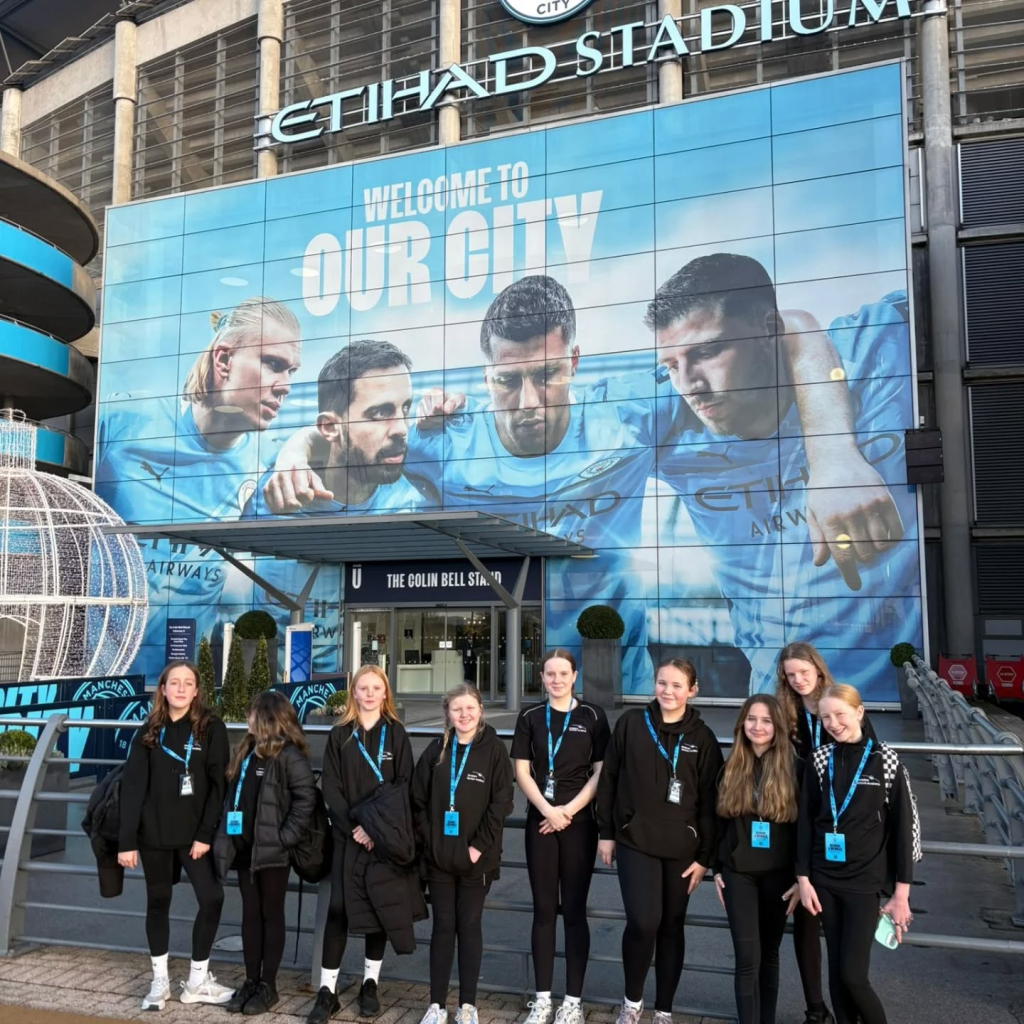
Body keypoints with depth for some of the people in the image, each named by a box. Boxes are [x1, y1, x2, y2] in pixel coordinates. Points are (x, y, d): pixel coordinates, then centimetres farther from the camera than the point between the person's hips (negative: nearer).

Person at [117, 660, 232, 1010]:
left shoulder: (211, 728, -3)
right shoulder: (150, 731, 3)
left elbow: (218, 784, -6)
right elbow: (132, 786, -1)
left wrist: (206, 834, -13)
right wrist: (126, 840, -7)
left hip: (195, 833, -1)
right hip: (154, 833, 2)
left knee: (212, 898, -8)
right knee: (158, 902, 11)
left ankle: (197, 980, 8)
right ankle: (160, 981, 25)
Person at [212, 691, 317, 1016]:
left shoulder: (288, 755, -14)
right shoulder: (246, 750, 13)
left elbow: (306, 799, -19)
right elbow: (233, 794, 17)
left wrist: (285, 837, -19)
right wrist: (226, 836, 10)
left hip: (272, 851, -7)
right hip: (245, 848, 8)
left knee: (271, 916, 5)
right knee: (250, 915, 14)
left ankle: (268, 986, 15)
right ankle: (251, 981, 25)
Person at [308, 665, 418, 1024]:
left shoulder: (396, 733, 2)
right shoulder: (339, 735, 4)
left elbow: (404, 785, -3)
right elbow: (330, 787, -1)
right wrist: (353, 826, -13)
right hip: (348, 834, 0)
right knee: (338, 909, -3)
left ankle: (370, 984, 21)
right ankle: (327, 991, 5)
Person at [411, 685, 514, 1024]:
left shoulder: (494, 749, -5)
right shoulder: (436, 750, 4)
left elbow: (501, 803, -8)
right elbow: (418, 799, 5)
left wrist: (480, 846, -12)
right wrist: (427, 840, -4)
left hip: (476, 857, -2)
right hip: (438, 855, 2)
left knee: (469, 926, 6)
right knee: (443, 927, 8)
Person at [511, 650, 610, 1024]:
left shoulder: (592, 717, 0)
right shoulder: (530, 717, 5)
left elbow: (601, 773, -2)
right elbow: (522, 772, 1)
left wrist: (568, 810, -10)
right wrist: (548, 810, -11)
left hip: (579, 823, -1)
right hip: (540, 822, 2)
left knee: (574, 911, 3)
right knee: (544, 910, 6)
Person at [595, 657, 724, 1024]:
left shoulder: (702, 738, -1)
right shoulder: (631, 723, -2)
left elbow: (709, 800, 1)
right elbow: (609, 779, 3)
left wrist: (705, 856, -2)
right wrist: (606, 832, 3)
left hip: (681, 847, 1)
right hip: (635, 841, -1)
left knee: (672, 928, 9)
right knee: (643, 921, -12)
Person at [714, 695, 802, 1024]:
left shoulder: (793, 768, -6)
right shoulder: (731, 768, 2)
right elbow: (720, 822, 8)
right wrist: (717, 869, 7)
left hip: (778, 873, -1)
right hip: (738, 872, 1)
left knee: (769, 954, 13)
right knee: (748, 957, -3)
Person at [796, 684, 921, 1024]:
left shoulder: (885, 759, -8)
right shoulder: (820, 759, 1)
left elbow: (903, 825, -5)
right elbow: (806, 821, 4)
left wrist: (901, 893, -5)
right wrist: (803, 878, 0)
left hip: (864, 880, -3)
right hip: (825, 879, 3)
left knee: (852, 975, -6)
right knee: (836, 970, 9)